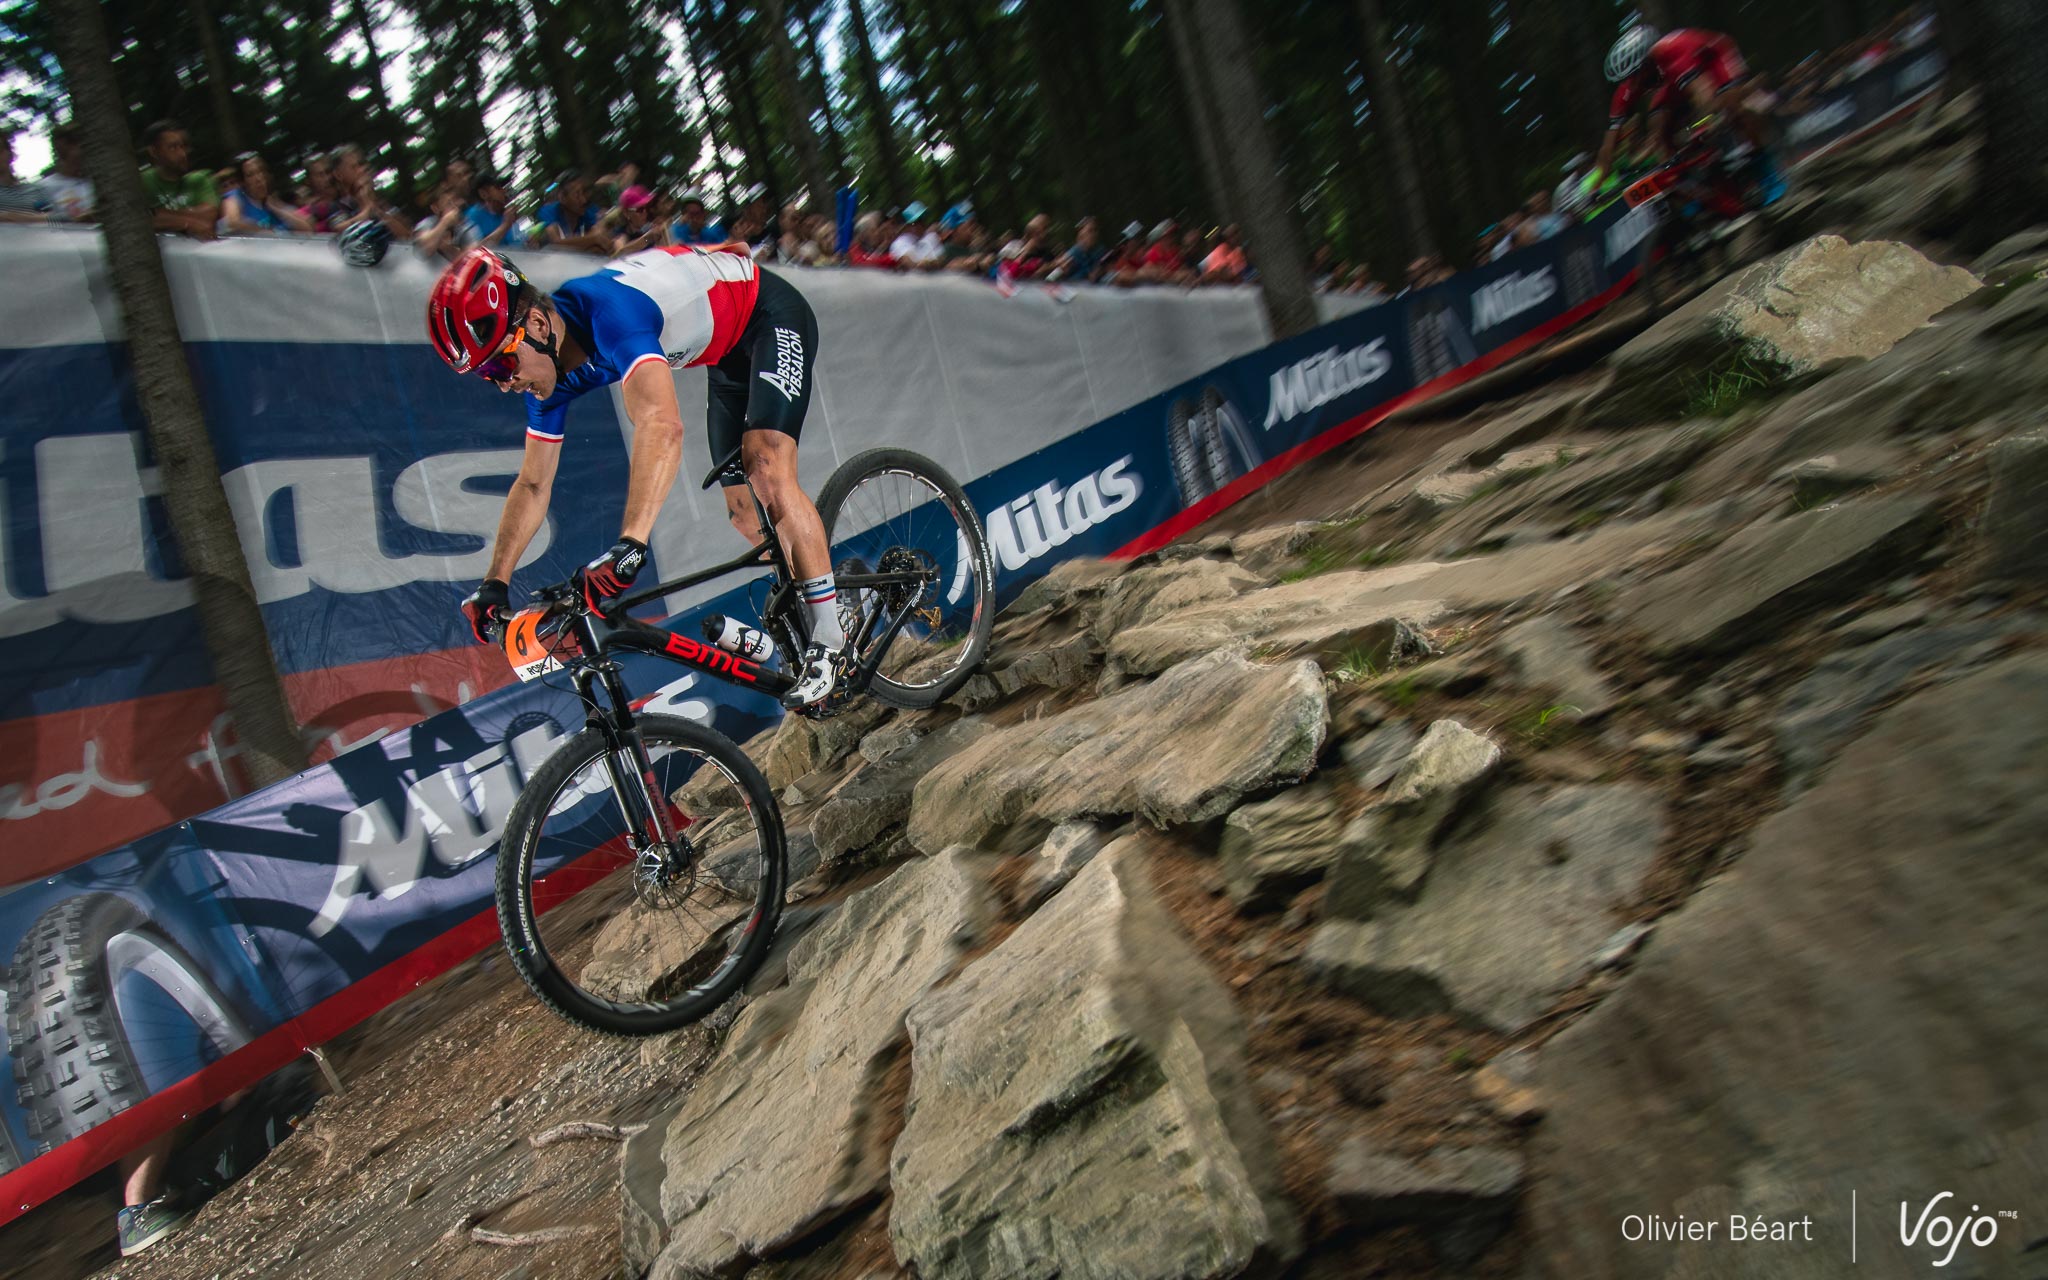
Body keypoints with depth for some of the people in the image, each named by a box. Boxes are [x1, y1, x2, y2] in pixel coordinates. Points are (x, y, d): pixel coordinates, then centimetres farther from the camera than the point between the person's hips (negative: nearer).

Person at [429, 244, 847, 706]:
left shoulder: (608, 309, -37)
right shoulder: (549, 367, -10)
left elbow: (662, 425, -53)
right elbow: (532, 484, -1)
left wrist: (628, 547, -61)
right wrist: (494, 583, -8)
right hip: (730, 352, 9)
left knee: (767, 476, -25)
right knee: (744, 511, 5)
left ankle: (829, 636, -15)